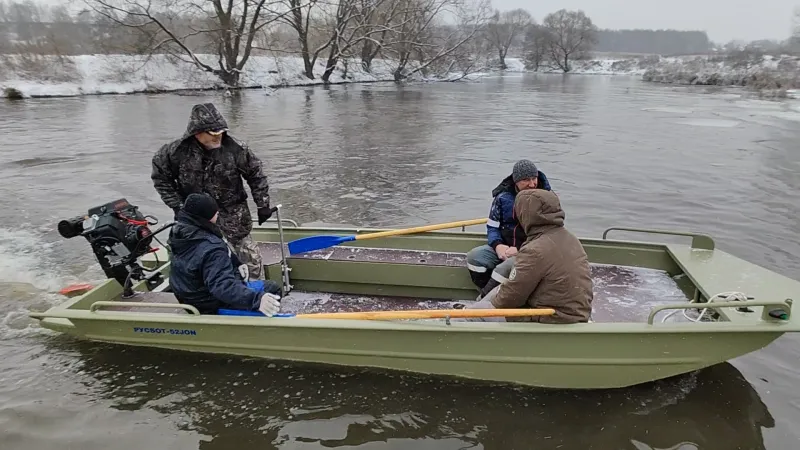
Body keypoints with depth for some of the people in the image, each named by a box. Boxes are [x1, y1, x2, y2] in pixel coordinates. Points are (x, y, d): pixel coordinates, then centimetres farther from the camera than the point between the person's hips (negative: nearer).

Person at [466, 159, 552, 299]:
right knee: (474, 256, -19)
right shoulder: (503, 197, 2)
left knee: (505, 268, -34)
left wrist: (520, 249, -20)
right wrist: (498, 245, -16)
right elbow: (492, 226, 7)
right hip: (503, 247, 4)